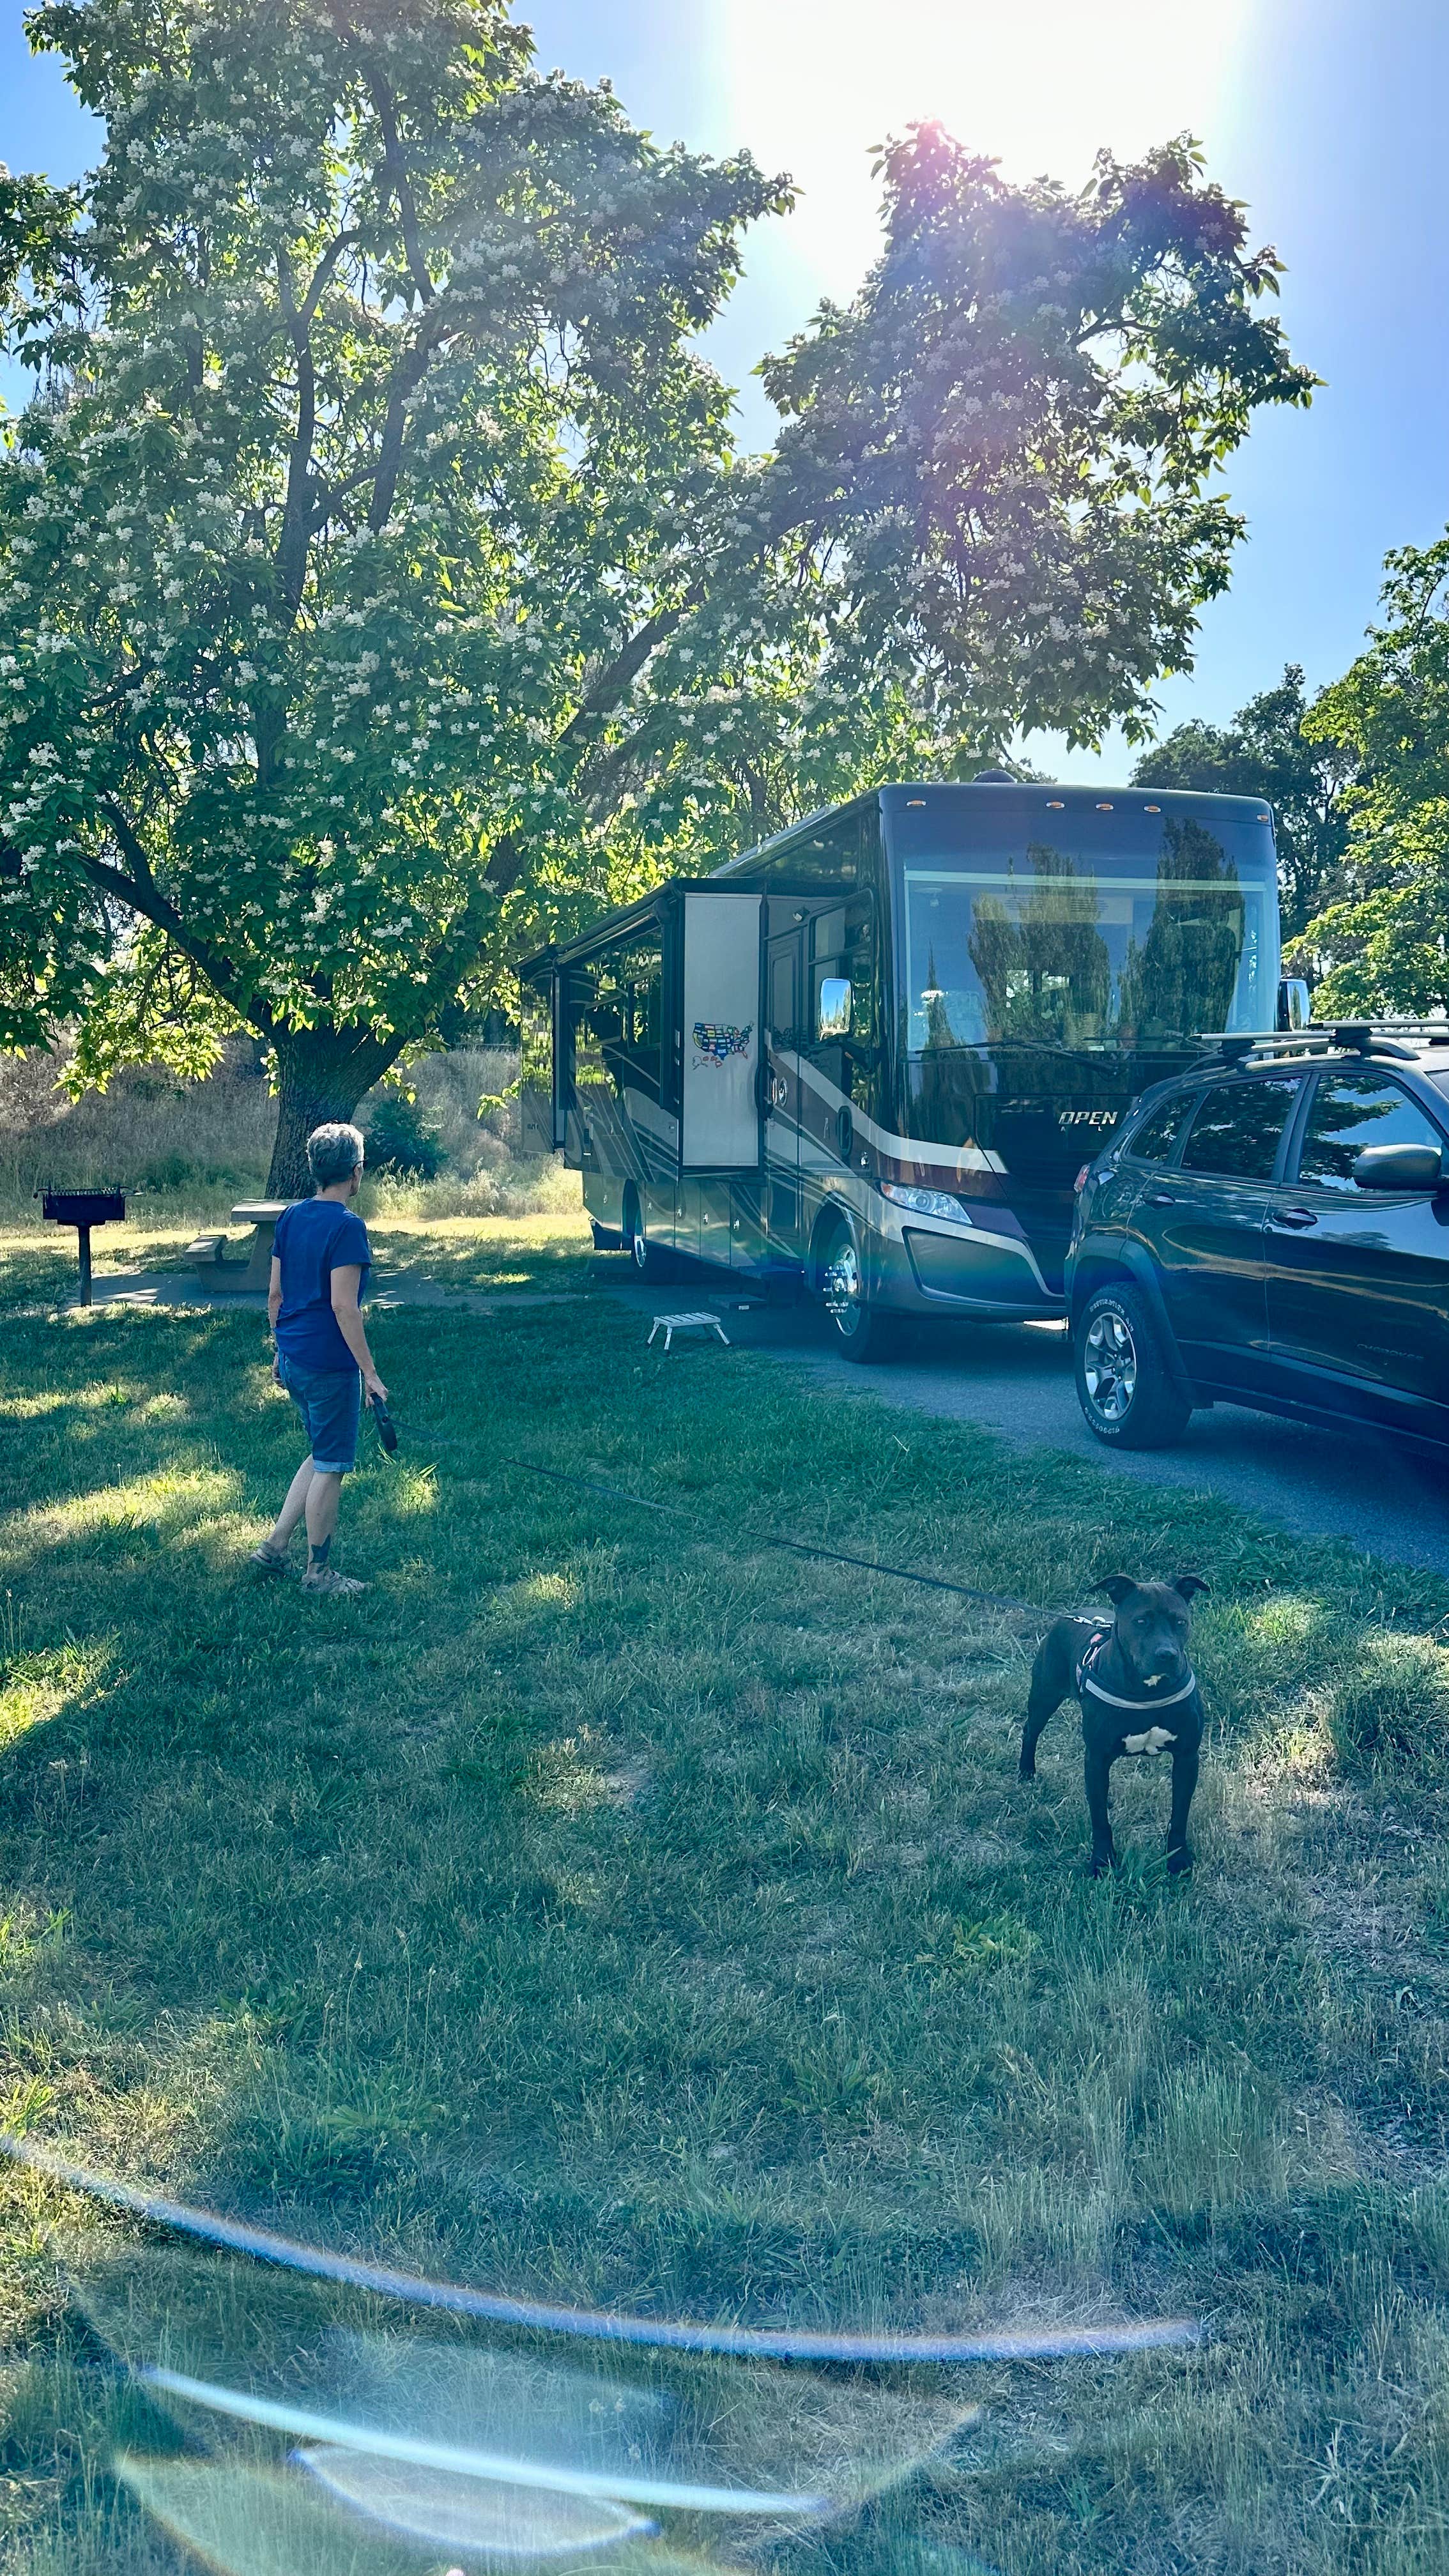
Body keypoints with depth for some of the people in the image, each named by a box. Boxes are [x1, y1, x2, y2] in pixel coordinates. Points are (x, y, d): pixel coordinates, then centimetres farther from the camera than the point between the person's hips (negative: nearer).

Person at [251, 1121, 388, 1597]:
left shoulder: (290, 1217, 7)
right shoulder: (347, 1226, -17)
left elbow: (275, 1295, 12)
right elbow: (343, 1306, -21)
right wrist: (370, 1372, -17)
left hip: (293, 1358, 8)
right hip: (330, 1365, -8)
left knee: (321, 1454, 22)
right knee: (330, 1467, 4)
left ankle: (274, 1545, 23)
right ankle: (318, 1572, 15)